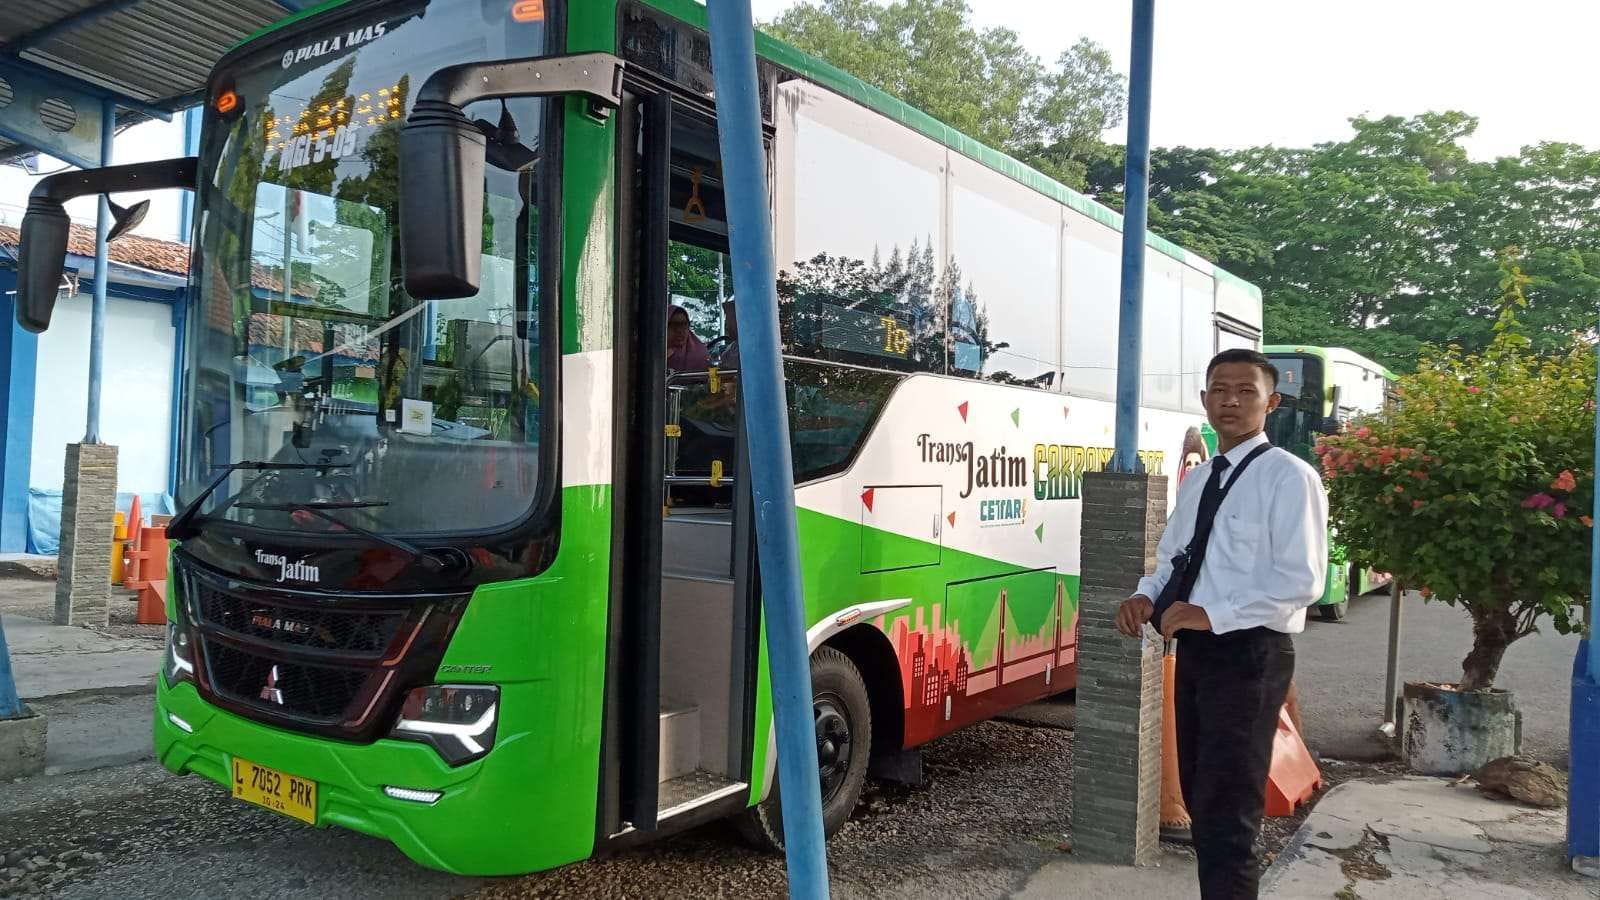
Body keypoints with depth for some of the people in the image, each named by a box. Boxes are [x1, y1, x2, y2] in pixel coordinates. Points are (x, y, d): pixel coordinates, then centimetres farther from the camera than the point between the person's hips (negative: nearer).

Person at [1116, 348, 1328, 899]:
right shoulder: (1198, 478, 13)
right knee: (1199, 797, 19)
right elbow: (1172, 556, 20)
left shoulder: (1288, 476, -12)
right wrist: (1146, 596, -1)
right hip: (1196, 650, 8)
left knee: (1229, 811, -4)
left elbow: (1301, 581, -19)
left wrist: (1213, 614, -25)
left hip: (1250, 655, -8)